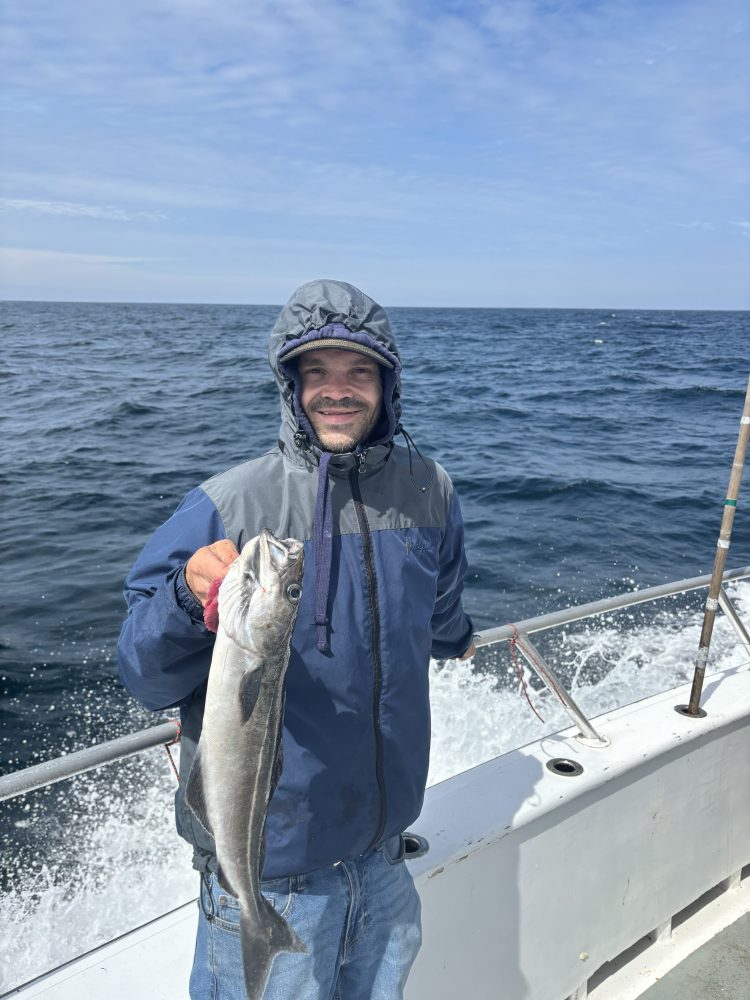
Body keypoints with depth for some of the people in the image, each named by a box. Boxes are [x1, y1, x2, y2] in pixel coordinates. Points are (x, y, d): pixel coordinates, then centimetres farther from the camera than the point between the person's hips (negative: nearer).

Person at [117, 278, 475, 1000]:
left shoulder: (428, 491, -4)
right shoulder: (229, 504, -17)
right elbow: (146, 680, -15)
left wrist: (456, 640, 35)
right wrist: (191, 600, -33)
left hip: (383, 848, 5)